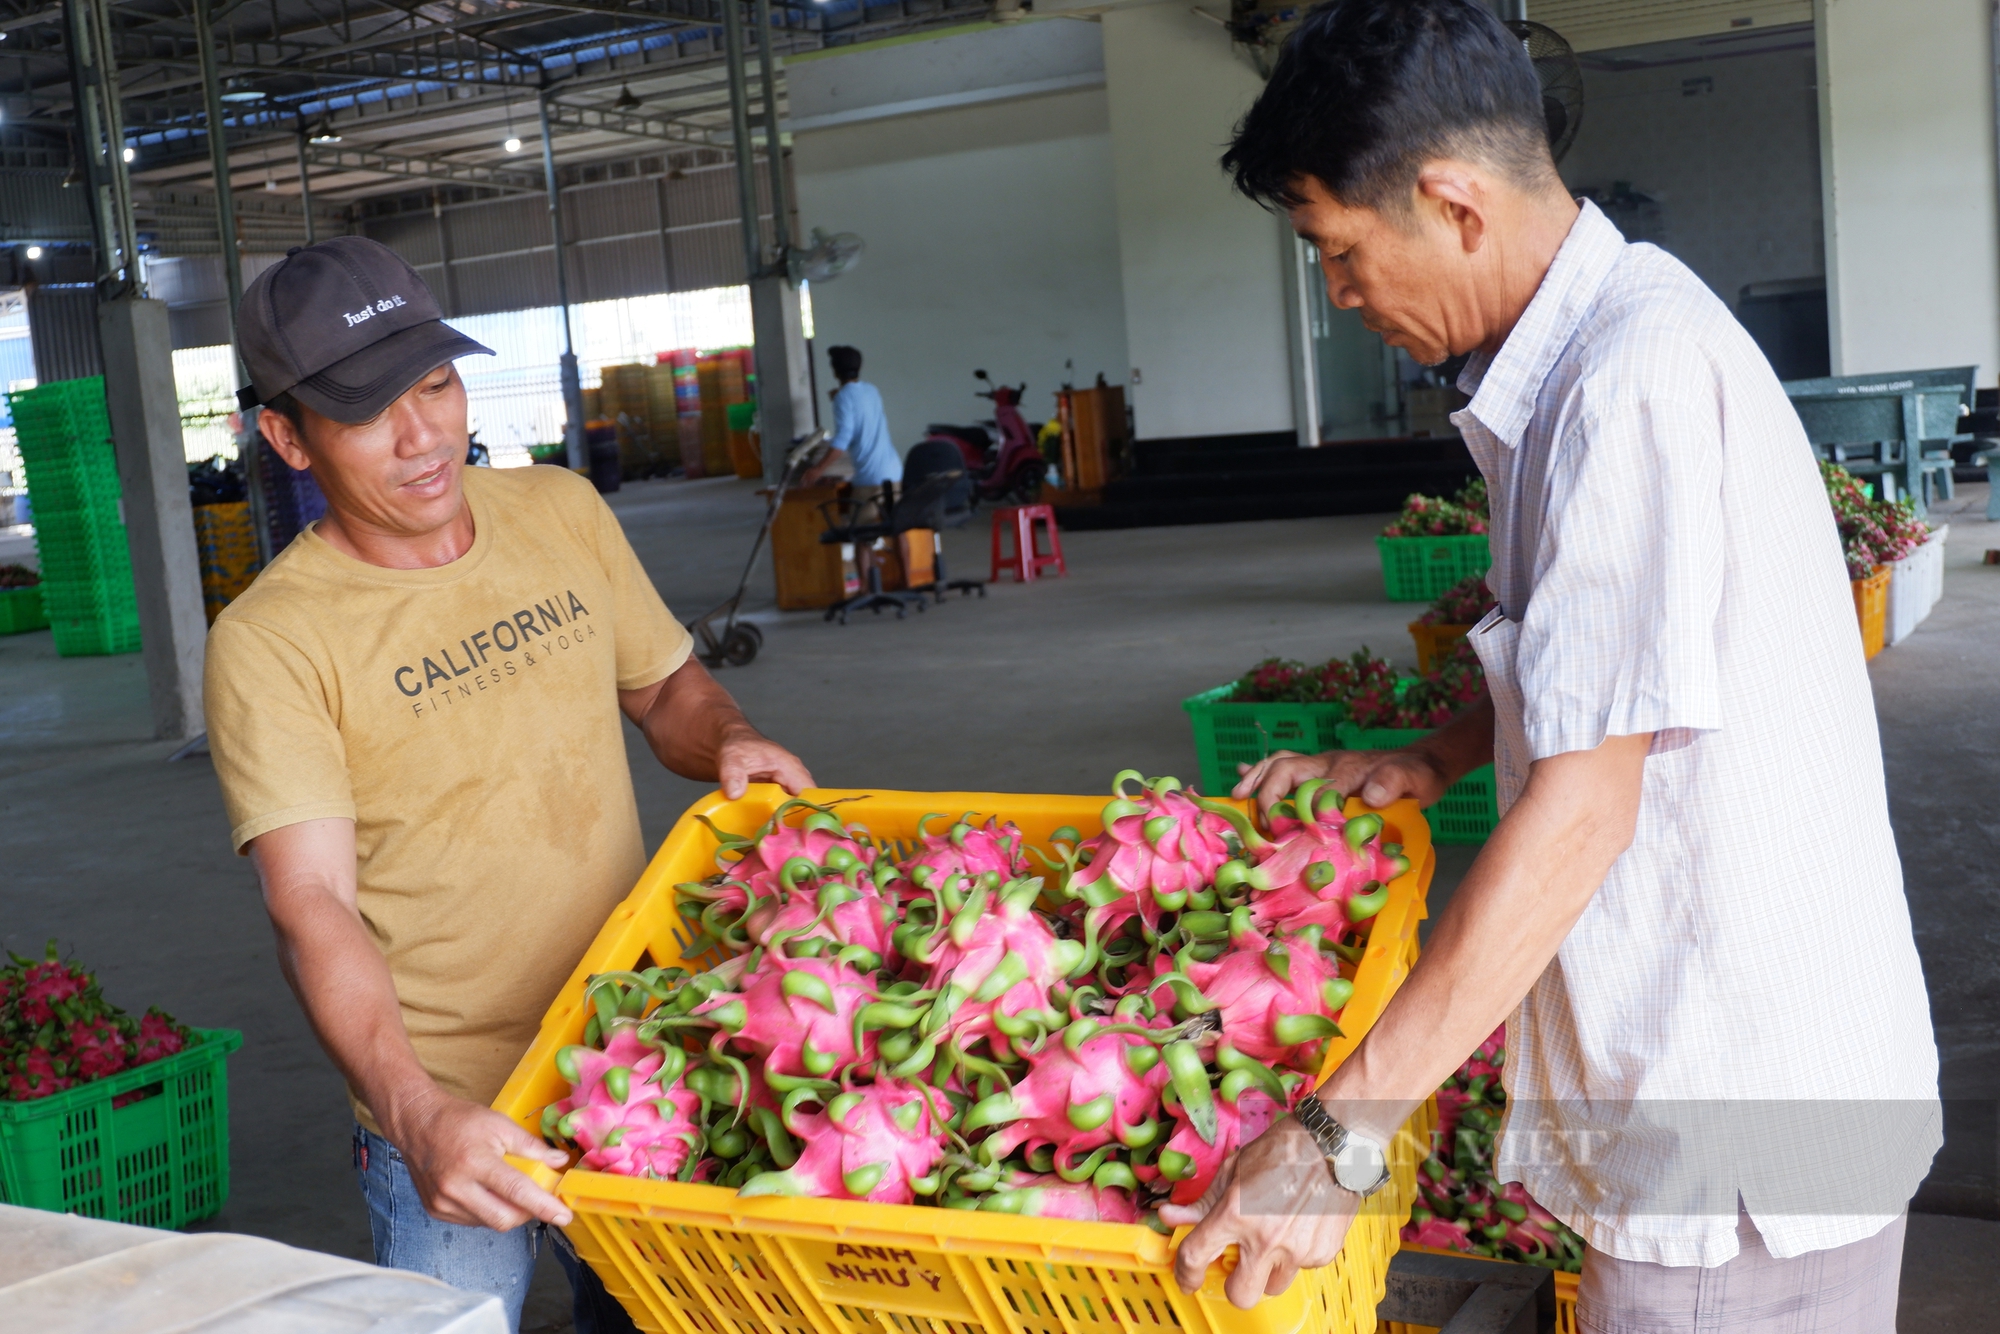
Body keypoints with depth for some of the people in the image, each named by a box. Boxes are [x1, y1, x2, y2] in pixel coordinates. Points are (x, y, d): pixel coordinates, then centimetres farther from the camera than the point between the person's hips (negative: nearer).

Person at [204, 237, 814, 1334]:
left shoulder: (562, 511, 1)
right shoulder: (269, 641, -15)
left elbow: (662, 684, 14)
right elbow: (312, 904, -22)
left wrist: (726, 741, -8)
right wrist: (414, 1110, -35)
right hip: (442, 1103, -4)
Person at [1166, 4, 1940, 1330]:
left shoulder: (1633, 380, -25)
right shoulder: (1609, 338, 8)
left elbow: (1584, 808, -28)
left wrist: (1340, 1132, -26)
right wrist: (1434, 759, 9)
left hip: (1744, 1119, -10)